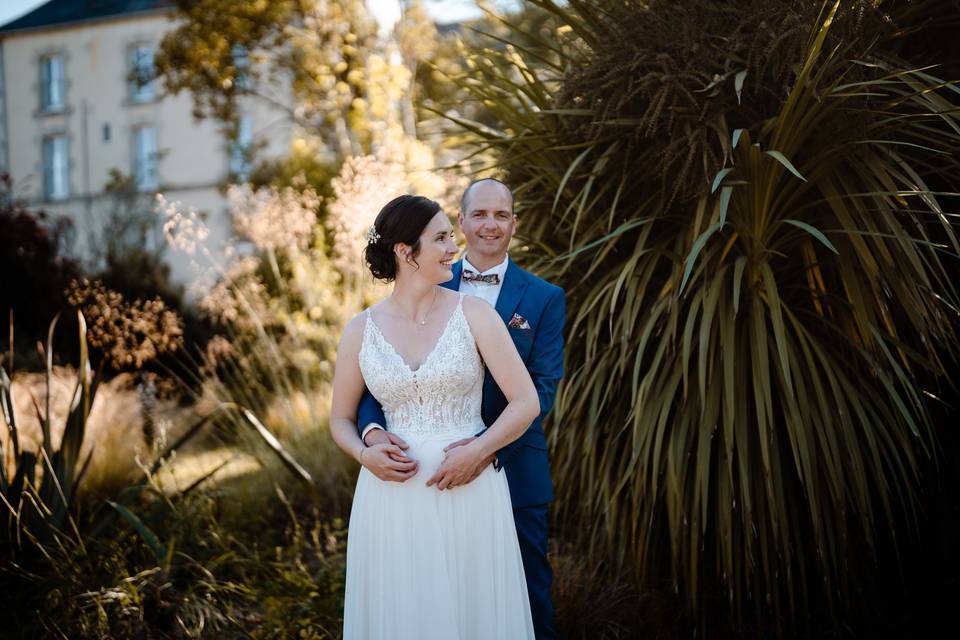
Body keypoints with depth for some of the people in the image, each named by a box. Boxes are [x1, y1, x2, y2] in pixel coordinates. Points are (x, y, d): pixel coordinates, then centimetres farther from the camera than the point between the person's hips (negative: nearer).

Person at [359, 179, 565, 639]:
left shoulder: (545, 299, -3)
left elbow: (541, 389, -13)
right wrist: (372, 430, -24)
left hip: (513, 471, -1)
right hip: (440, 471, 2)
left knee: (528, 599, 12)